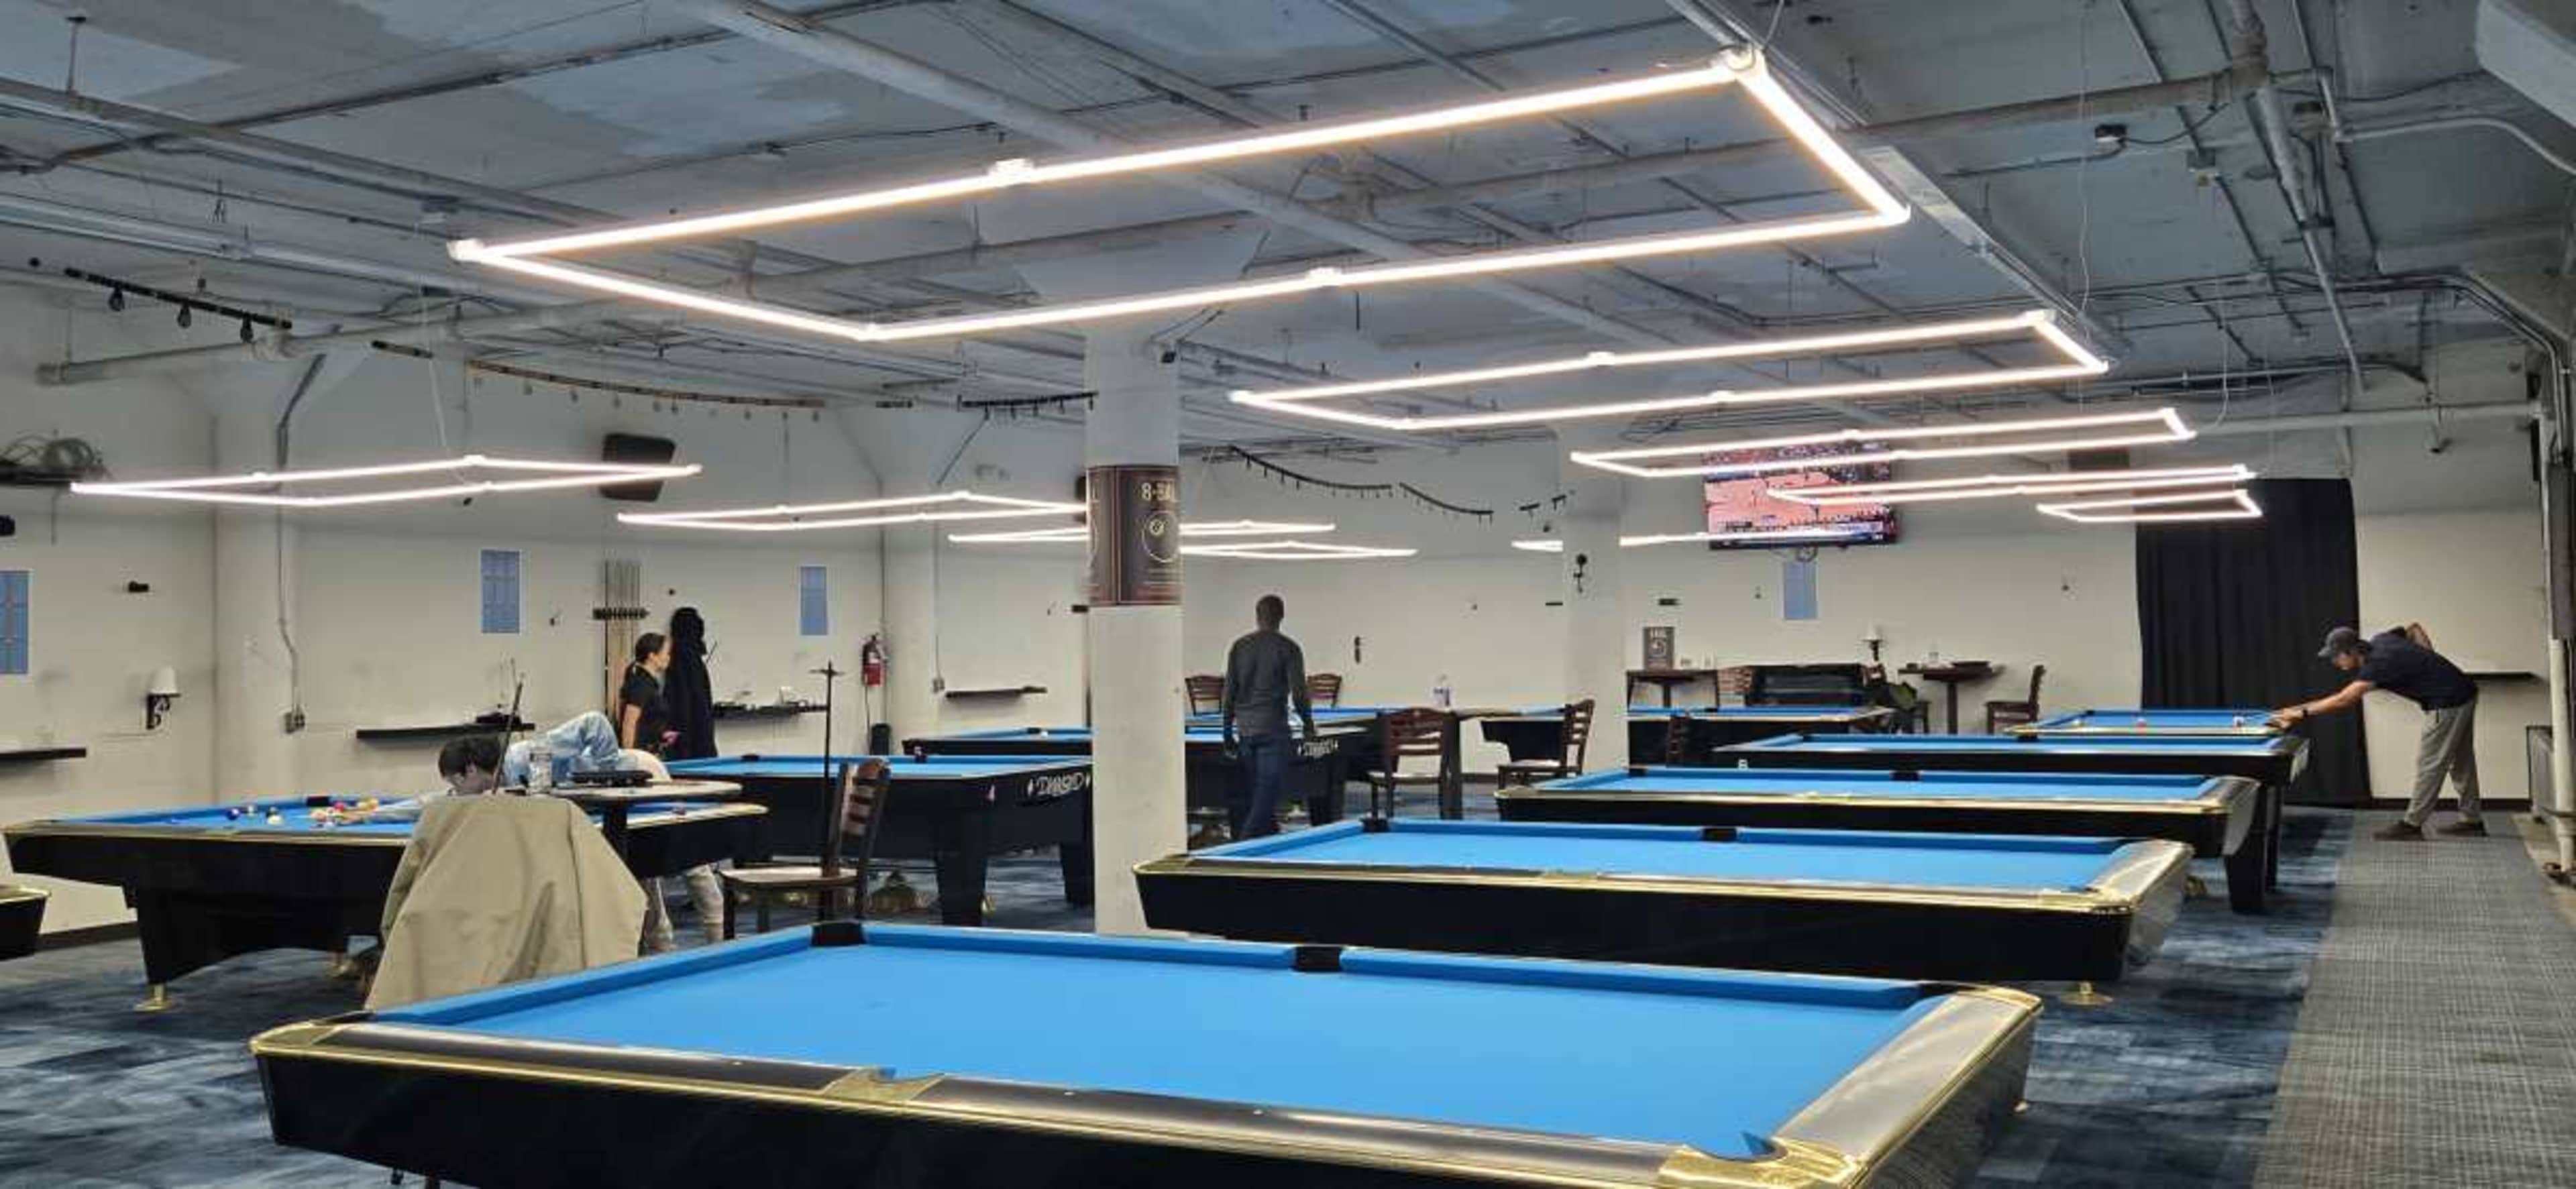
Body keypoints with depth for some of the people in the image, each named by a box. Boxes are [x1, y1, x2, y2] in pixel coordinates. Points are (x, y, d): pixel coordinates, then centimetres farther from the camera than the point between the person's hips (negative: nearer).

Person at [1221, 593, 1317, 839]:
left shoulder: (1239, 647, 8)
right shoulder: (1288, 648, -4)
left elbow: (1229, 693, 7)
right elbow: (1298, 693, -8)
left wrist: (1228, 731, 14)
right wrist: (1309, 724, 8)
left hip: (1245, 731, 5)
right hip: (1274, 730, -5)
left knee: (1254, 793, 14)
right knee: (1267, 793, -5)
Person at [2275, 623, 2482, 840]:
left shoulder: (2379, 663, -25)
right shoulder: (2380, 641, 2)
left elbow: (2344, 700, -31)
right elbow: (2415, 628, 21)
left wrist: (2303, 713, -31)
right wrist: (2427, 662, 10)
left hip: (2449, 703, -10)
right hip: (2464, 694, 10)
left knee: (2430, 764, -3)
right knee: (2461, 762, 17)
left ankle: (2412, 824, 3)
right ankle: (2472, 820, 26)